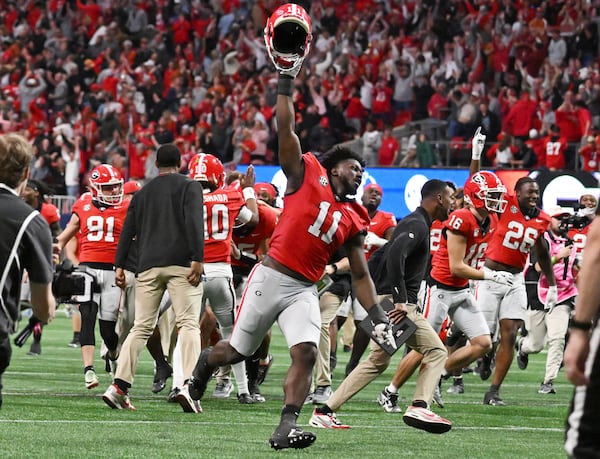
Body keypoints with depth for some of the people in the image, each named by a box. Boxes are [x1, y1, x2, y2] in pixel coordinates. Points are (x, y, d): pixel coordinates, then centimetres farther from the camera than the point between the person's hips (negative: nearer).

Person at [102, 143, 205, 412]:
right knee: (188, 323, -8)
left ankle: (119, 387, -1)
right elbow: (194, 222, -10)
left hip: (149, 266, 4)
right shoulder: (189, 187, 4)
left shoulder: (142, 193, 18)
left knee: (141, 327, 8)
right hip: (181, 264, -4)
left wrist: (119, 266, 17)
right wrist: (197, 259, -15)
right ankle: (188, 385, -25)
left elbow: (128, 231, 15)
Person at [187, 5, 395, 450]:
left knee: (306, 352, -18)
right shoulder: (306, 175, 0)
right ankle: (206, 361, 42)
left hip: (304, 291, 4)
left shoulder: (354, 220, 11)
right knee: (238, 350, 7)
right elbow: (286, 131, -10)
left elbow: (360, 274, 14)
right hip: (271, 277, -4)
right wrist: (286, 80, -17)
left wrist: (378, 317, 6)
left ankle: (286, 428, -17)